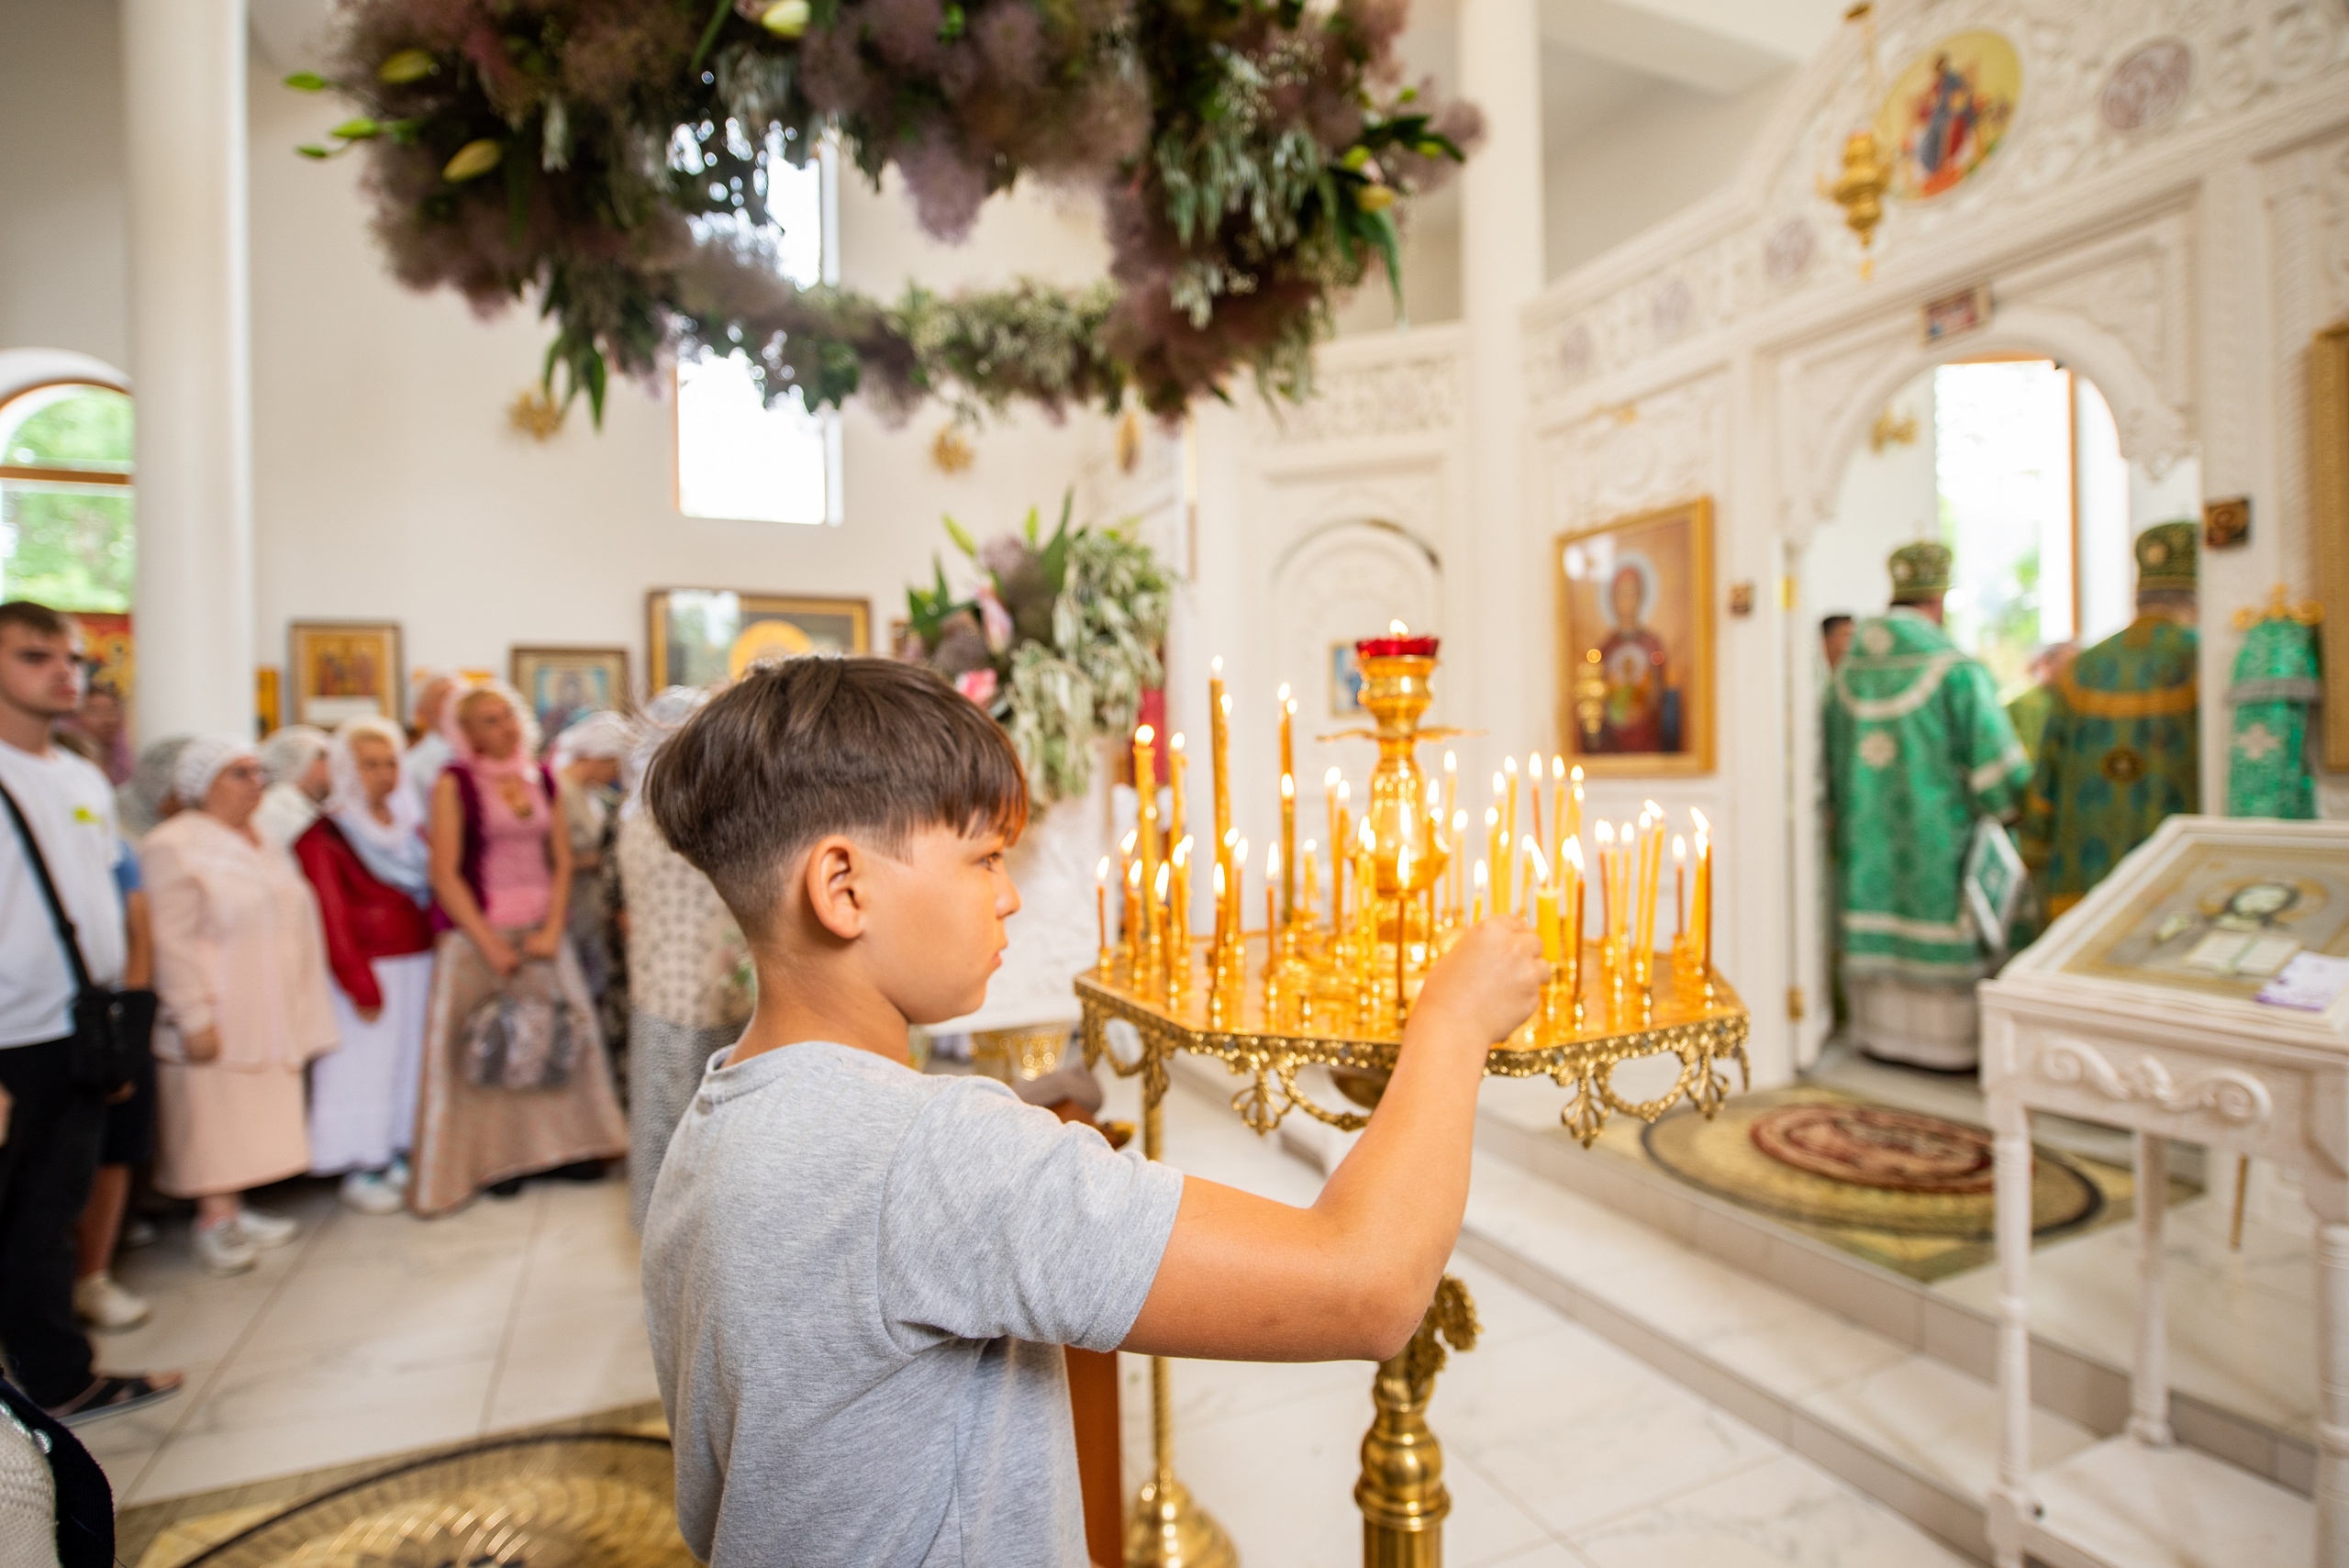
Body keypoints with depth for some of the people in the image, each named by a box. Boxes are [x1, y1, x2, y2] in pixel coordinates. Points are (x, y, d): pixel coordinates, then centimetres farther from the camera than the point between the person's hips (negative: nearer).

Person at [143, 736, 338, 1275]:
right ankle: (214, 1221, 12)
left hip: (267, 1015, 7)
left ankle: (234, 1206, 23)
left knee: (252, 1112, 12)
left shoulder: (262, 844, 12)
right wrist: (194, 1016, -20)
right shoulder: (173, 847, -13)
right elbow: (172, 942, -17)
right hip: (217, 1019, -7)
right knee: (213, 1114, 1)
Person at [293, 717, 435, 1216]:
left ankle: (400, 1155, 24)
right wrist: (360, 984, -14)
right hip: (370, 967, -6)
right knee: (365, 1065, 2)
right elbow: (330, 914, -12)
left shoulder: (409, 826, 12)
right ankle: (359, 1172, 15)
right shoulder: (324, 834, -8)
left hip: (418, 963, 6)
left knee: (413, 1059, 11)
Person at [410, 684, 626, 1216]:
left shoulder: (542, 780, 7)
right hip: (478, 932, -4)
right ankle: (496, 1156, 17)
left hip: (540, 930, 4)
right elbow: (445, 874, -9)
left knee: (561, 1032, 7)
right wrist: (490, 944, -12)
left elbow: (561, 861, 7)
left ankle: (566, 1142, 20)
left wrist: (551, 929, -5)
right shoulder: (455, 783, -5)